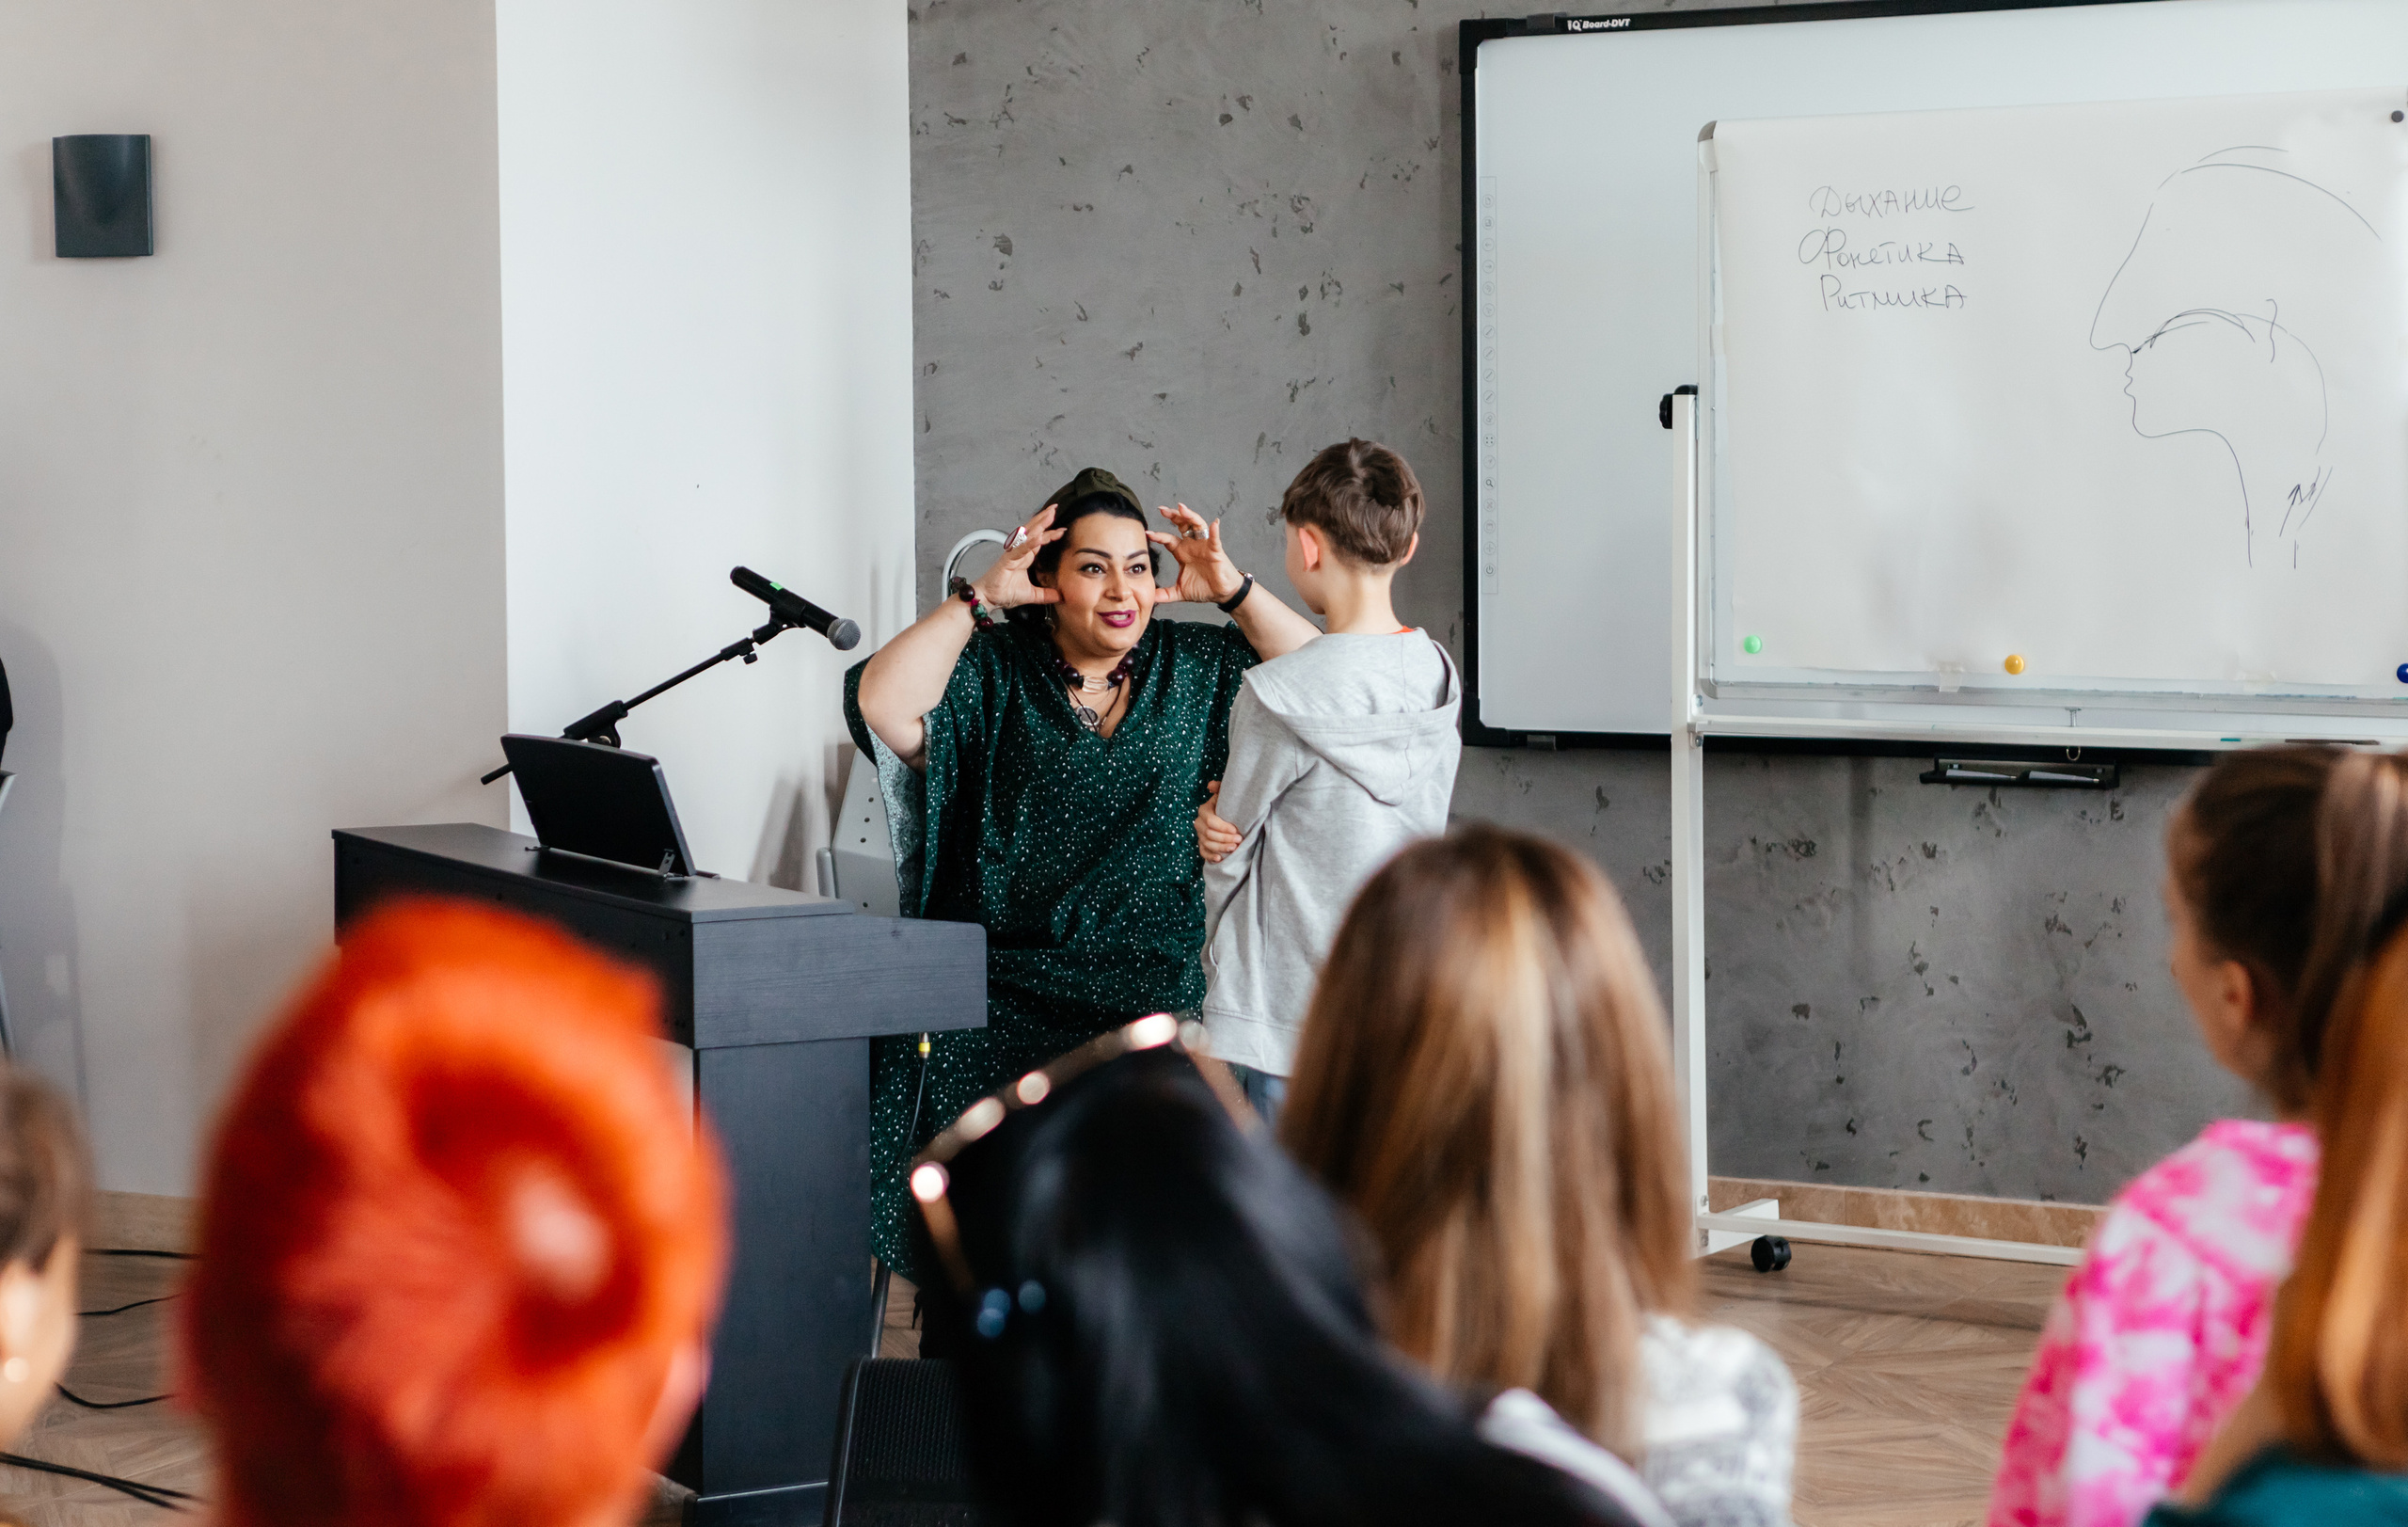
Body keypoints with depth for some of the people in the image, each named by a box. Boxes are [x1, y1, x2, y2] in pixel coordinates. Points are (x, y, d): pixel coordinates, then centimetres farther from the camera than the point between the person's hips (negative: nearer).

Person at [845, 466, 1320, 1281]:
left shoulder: (1195, 666, 15)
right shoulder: (994, 670, 8)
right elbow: (884, 704, -9)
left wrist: (1234, 592, -1)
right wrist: (982, 598, -8)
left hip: (1157, 988, 1)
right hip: (1007, 987, -1)